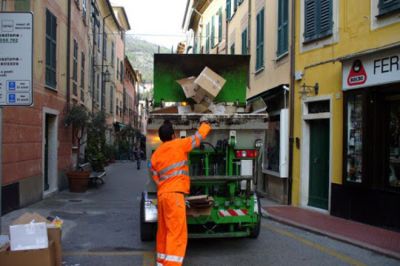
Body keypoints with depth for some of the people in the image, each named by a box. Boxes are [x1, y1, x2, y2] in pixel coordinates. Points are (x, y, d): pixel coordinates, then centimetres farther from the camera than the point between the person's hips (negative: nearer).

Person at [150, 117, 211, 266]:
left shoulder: (155, 155, 14)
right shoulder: (178, 145, -3)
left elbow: (156, 179, 15)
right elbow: (198, 137, 9)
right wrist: (204, 124, 27)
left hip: (162, 195, 8)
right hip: (174, 194, -7)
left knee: (164, 231, 16)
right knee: (177, 233, -8)